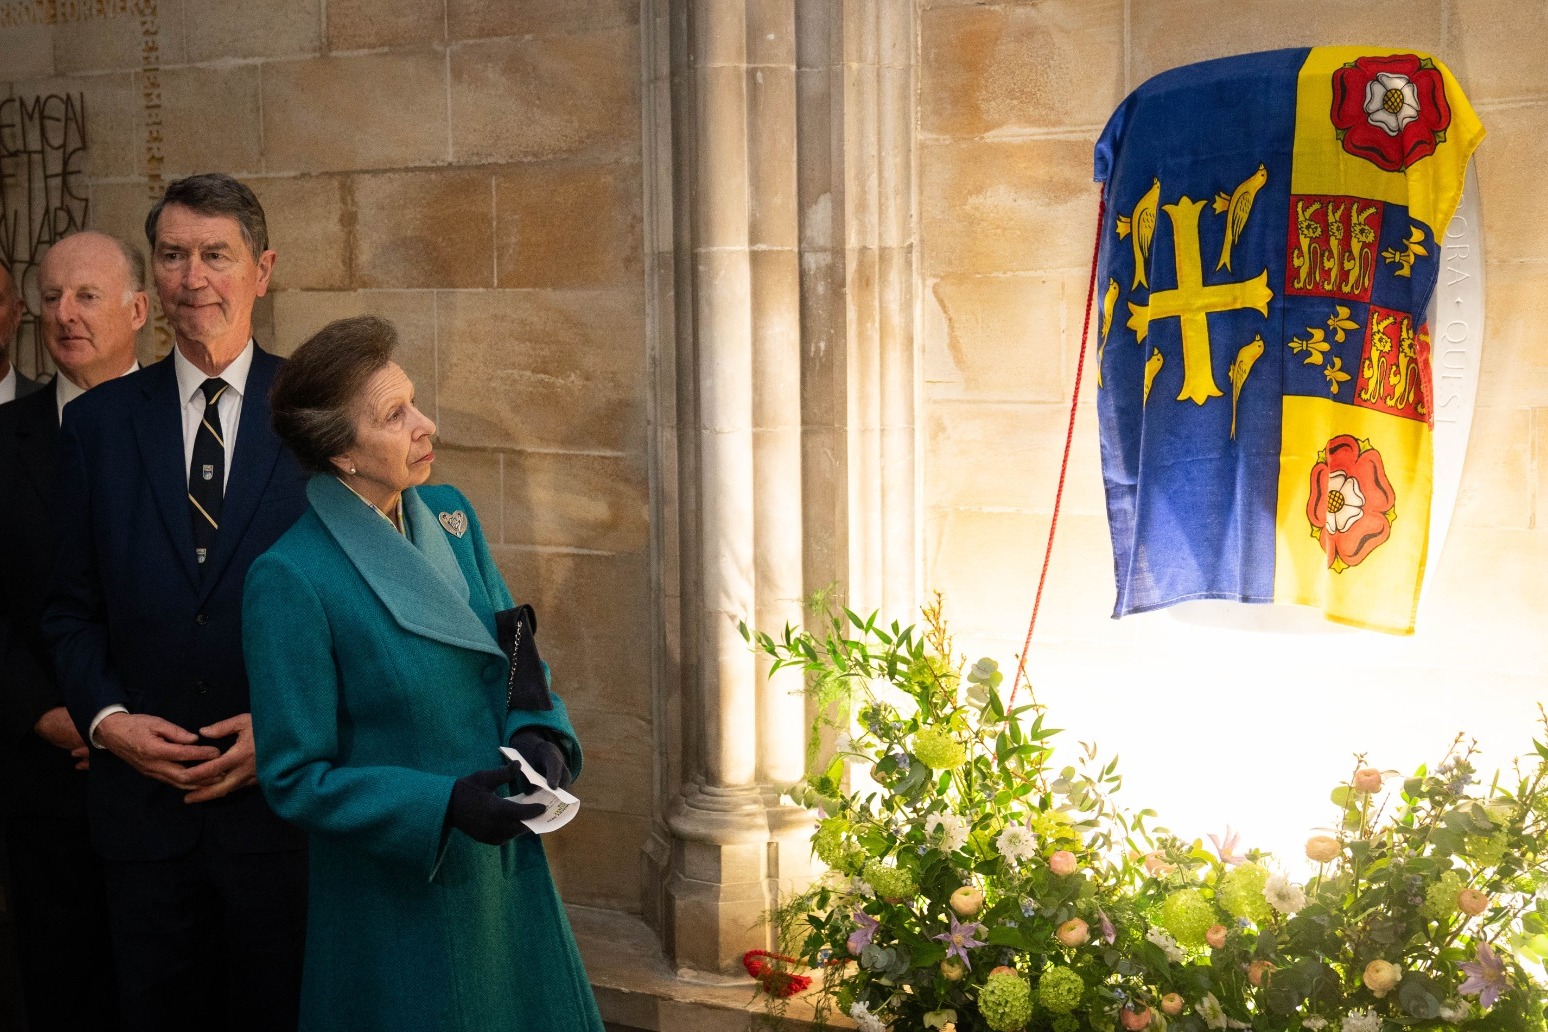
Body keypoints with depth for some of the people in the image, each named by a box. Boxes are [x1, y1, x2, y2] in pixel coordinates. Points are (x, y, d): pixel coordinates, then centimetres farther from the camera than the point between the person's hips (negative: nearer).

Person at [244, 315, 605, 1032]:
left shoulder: (449, 517, 1)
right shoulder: (289, 581, -18)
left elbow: (515, 657, 10)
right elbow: (295, 778, -16)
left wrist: (537, 731, -11)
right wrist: (443, 805, -26)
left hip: (507, 867, 6)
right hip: (396, 901, -6)